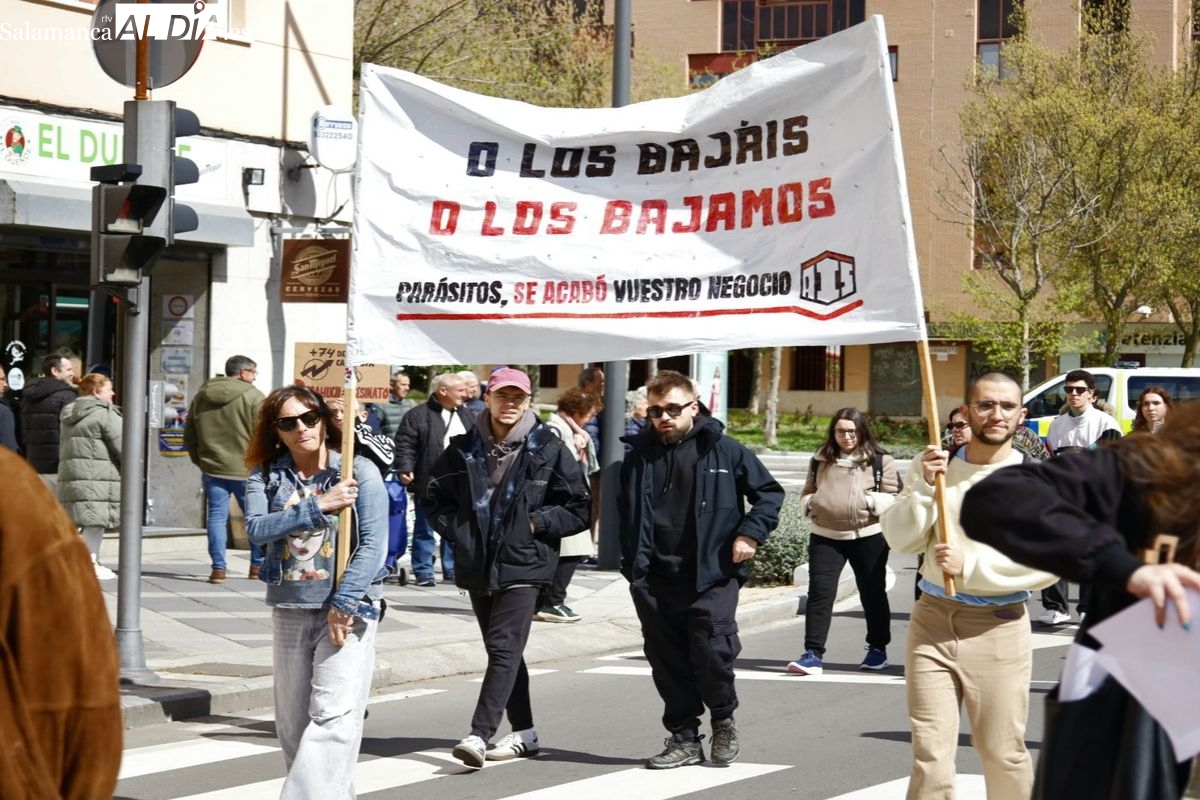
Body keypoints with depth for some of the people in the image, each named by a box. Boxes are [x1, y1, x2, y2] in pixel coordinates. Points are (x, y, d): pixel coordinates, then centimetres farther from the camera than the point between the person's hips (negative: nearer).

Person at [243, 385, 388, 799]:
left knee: (333, 714, -15)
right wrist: (318, 505, -18)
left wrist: (343, 604, -16)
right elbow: (256, 528, -12)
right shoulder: (266, 476, 6)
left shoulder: (360, 470, -3)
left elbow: (373, 545, -10)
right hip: (288, 609, 4)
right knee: (293, 719, 8)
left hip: (348, 606, -4)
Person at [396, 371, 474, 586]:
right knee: (425, 530, 2)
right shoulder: (418, 416, -6)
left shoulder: (467, 416, 14)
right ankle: (423, 573, 7)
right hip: (429, 486, -5)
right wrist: (405, 468, -20)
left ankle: (453, 572, 17)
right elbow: (405, 444, -9)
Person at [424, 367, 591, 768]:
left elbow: (579, 509, 0)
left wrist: (536, 522, -9)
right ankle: (524, 732, 23)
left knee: (504, 648, -14)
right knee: (503, 650, 13)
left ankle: (479, 735, -21)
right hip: (478, 565, 5)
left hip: (522, 565, -5)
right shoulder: (463, 449, 6)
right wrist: (458, 529, 1)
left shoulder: (548, 450, -4)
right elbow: (437, 498, 17)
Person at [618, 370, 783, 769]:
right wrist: (632, 564, 10)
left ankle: (724, 719, 15)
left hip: (711, 576, -3)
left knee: (713, 653, -12)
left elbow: (770, 493, 8)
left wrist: (750, 533, -4)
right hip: (655, 581, 3)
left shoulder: (724, 451, -1)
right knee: (667, 662, 6)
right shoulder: (639, 456, 8)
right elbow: (625, 513, 20)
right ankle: (684, 738, 18)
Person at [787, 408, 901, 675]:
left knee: (872, 593, 11)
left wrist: (871, 501, -19)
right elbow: (807, 493, 21)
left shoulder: (880, 461, 0)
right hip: (825, 536, 2)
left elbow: (894, 498, -3)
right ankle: (813, 654, -10)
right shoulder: (821, 460, 11)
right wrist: (811, 503, -1)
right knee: (819, 592, -9)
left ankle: (878, 649, 27)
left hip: (868, 536, -2)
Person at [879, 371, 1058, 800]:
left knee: (1003, 753, 4)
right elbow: (901, 540, 2)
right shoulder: (933, 465, 6)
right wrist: (922, 487, -13)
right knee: (929, 752, 1)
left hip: (999, 627, -2)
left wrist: (970, 565, -17)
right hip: (933, 620, 2)